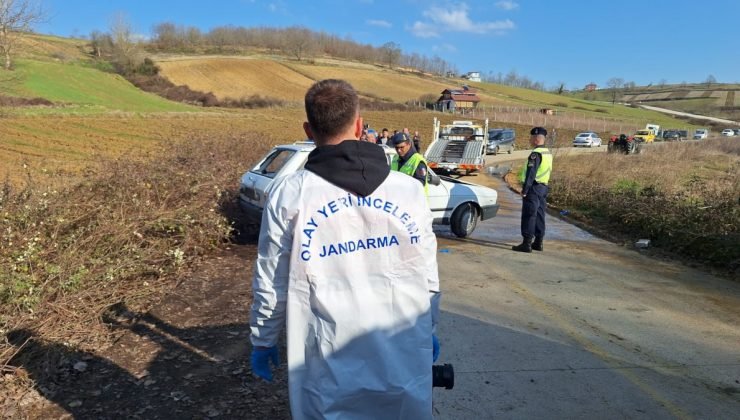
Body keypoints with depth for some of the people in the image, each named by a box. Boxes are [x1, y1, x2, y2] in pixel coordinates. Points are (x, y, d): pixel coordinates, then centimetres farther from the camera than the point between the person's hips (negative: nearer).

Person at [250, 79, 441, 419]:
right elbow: (428, 277, 4)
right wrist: (428, 330, 20)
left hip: (330, 371, -1)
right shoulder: (408, 188, -3)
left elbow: (271, 282, -1)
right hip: (403, 362, 2)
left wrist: (263, 341, 15)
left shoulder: (289, 194, -8)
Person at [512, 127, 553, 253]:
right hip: (543, 187, 9)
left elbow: (531, 173, -22)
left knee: (529, 215, -6)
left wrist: (524, 189, -19)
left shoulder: (536, 154, -17)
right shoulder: (548, 153, 14)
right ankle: (538, 242, 19)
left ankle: (526, 243, -6)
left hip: (533, 187, -9)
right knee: (539, 215, 13)